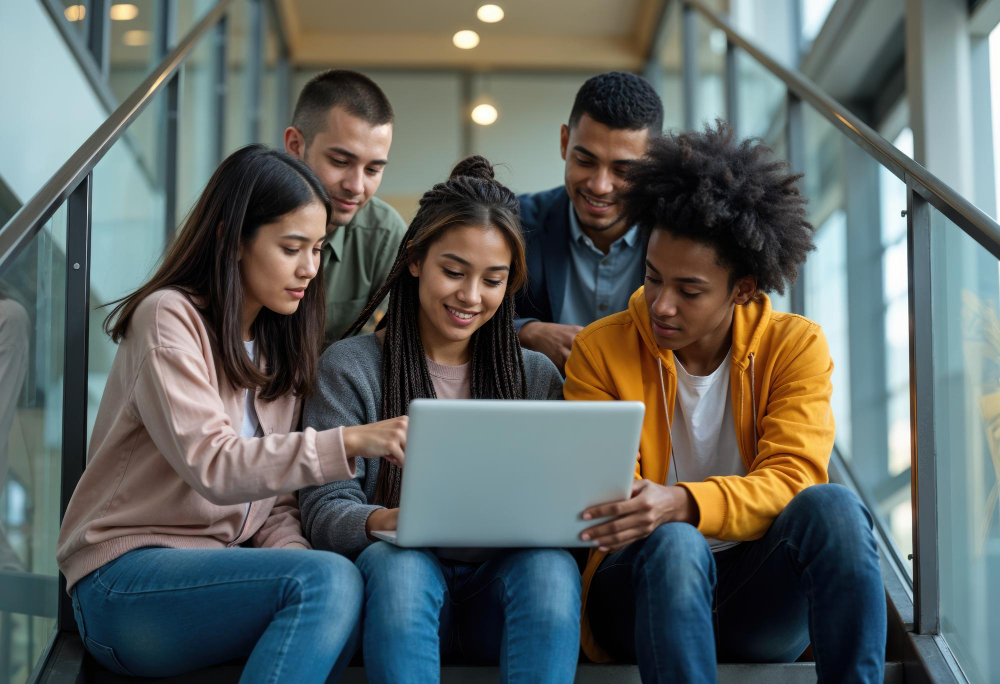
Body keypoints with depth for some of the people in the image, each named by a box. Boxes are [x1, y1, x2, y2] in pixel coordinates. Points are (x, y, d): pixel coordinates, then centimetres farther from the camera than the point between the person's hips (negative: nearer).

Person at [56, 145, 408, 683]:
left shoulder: (280, 345, 15)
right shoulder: (168, 318, -9)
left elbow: (274, 503, 11)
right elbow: (212, 466, -24)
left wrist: (294, 557, -10)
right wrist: (350, 442, -31)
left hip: (219, 573, 7)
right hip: (124, 582, -7)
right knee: (331, 581, -30)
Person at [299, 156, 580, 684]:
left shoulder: (536, 377, 13)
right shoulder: (349, 368, 5)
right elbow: (323, 509, -3)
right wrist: (384, 521, -27)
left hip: (500, 586, 2)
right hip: (399, 590, -2)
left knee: (551, 566, -32)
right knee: (395, 560, -36)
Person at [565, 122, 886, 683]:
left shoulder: (796, 346, 1)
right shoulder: (601, 350, 1)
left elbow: (789, 480, -12)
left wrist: (683, 503, -32)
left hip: (761, 595, 1)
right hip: (646, 580, -1)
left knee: (832, 505, -29)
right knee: (673, 544, -36)